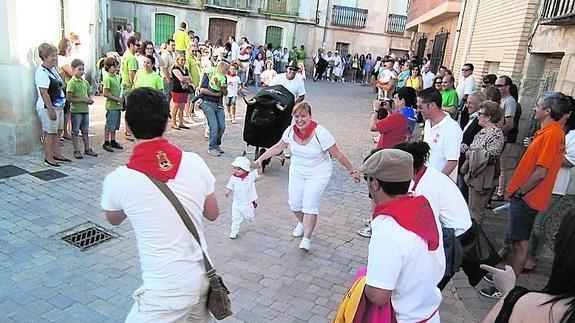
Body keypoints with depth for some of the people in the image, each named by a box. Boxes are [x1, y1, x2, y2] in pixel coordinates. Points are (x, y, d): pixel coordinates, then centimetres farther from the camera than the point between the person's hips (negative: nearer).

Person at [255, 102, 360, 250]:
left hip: (318, 174, -4)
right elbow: (278, 147, 7)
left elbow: (337, 155, -16)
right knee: (294, 203, 4)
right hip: (297, 171, 5)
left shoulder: (320, 133, -24)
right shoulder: (290, 131, -10)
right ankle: (302, 223, 36)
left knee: (310, 204, -12)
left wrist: (352, 171, -10)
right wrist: (260, 159, 3)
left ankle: (306, 238, 2)